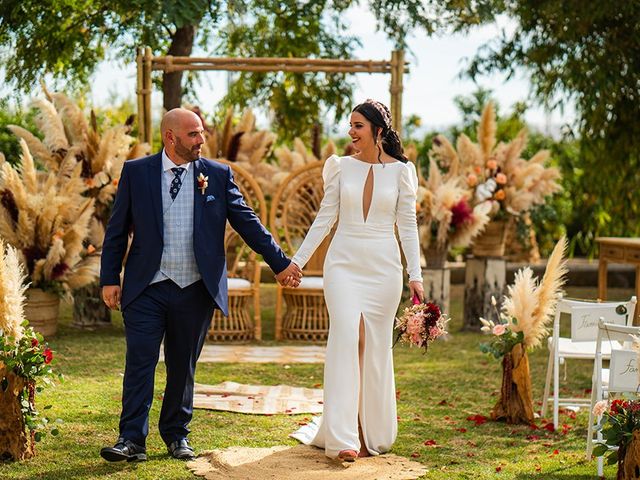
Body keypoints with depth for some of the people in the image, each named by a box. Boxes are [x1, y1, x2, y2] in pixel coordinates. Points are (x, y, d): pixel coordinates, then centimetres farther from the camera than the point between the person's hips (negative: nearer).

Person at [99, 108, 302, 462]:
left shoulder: (218, 175, 4)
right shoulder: (136, 172, 2)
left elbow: (247, 221, 7)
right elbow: (117, 230, 4)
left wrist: (280, 263, 6)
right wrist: (110, 279, -1)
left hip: (195, 290, 1)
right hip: (146, 288, -1)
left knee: (183, 366, 10)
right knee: (139, 362, -5)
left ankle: (176, 435, 23)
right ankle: (132, 440, -2)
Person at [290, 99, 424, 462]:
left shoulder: (400, 171, 2)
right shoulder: (342, 167, 5)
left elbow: (407, 225, 3)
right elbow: (325, 218, 7)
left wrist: (416, 275, -3)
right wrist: (297, 261, 4)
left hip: (383, 266, 0)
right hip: (345, 263, 0)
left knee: (376, 346, 4)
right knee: (347, 337, -13)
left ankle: (372, 434, 17)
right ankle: (342, 437, -14)